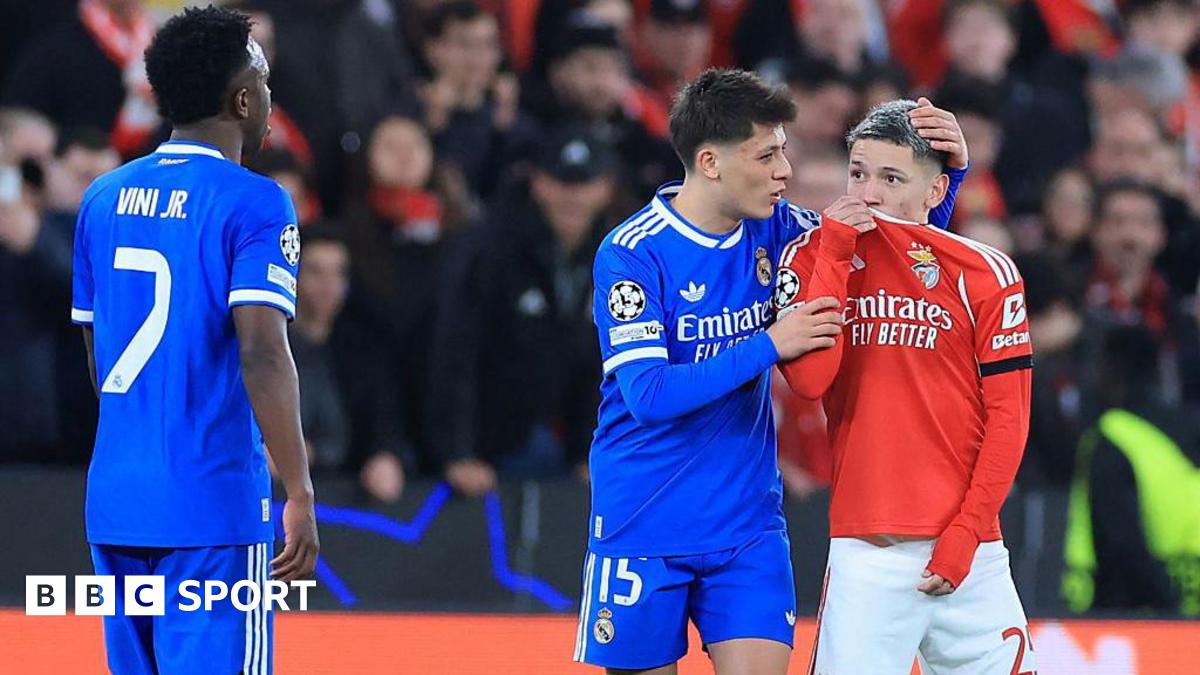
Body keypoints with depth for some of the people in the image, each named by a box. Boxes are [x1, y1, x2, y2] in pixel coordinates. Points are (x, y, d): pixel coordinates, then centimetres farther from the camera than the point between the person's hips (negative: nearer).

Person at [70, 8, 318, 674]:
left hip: (114, 498, 6)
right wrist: (299, 494, -17)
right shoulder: (253, 204, -8)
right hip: (215, 503, -6)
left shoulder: (103, 199, 11)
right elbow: (262, 352, -18)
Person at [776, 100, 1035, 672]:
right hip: (865, 554, 0)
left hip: (968, 554, 0)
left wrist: (965, 533, -6)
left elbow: (1008, 416, 2)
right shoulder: (812, 256, 6)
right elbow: (808, 379, -9)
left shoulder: (984, 273, 3)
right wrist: (834, 251, -9)